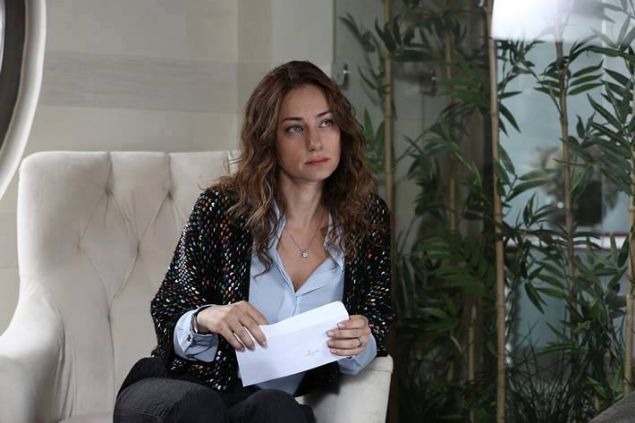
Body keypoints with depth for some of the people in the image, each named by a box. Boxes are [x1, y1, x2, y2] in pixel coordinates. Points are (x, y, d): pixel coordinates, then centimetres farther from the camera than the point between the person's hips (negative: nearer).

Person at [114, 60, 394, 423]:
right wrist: (205, 319, -23)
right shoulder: (222, 209, -5)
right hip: (189, 388, 0)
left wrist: (359, 345, -16)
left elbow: (378, 323, 8)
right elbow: (168, 310, 0)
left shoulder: (370, 219, 1)